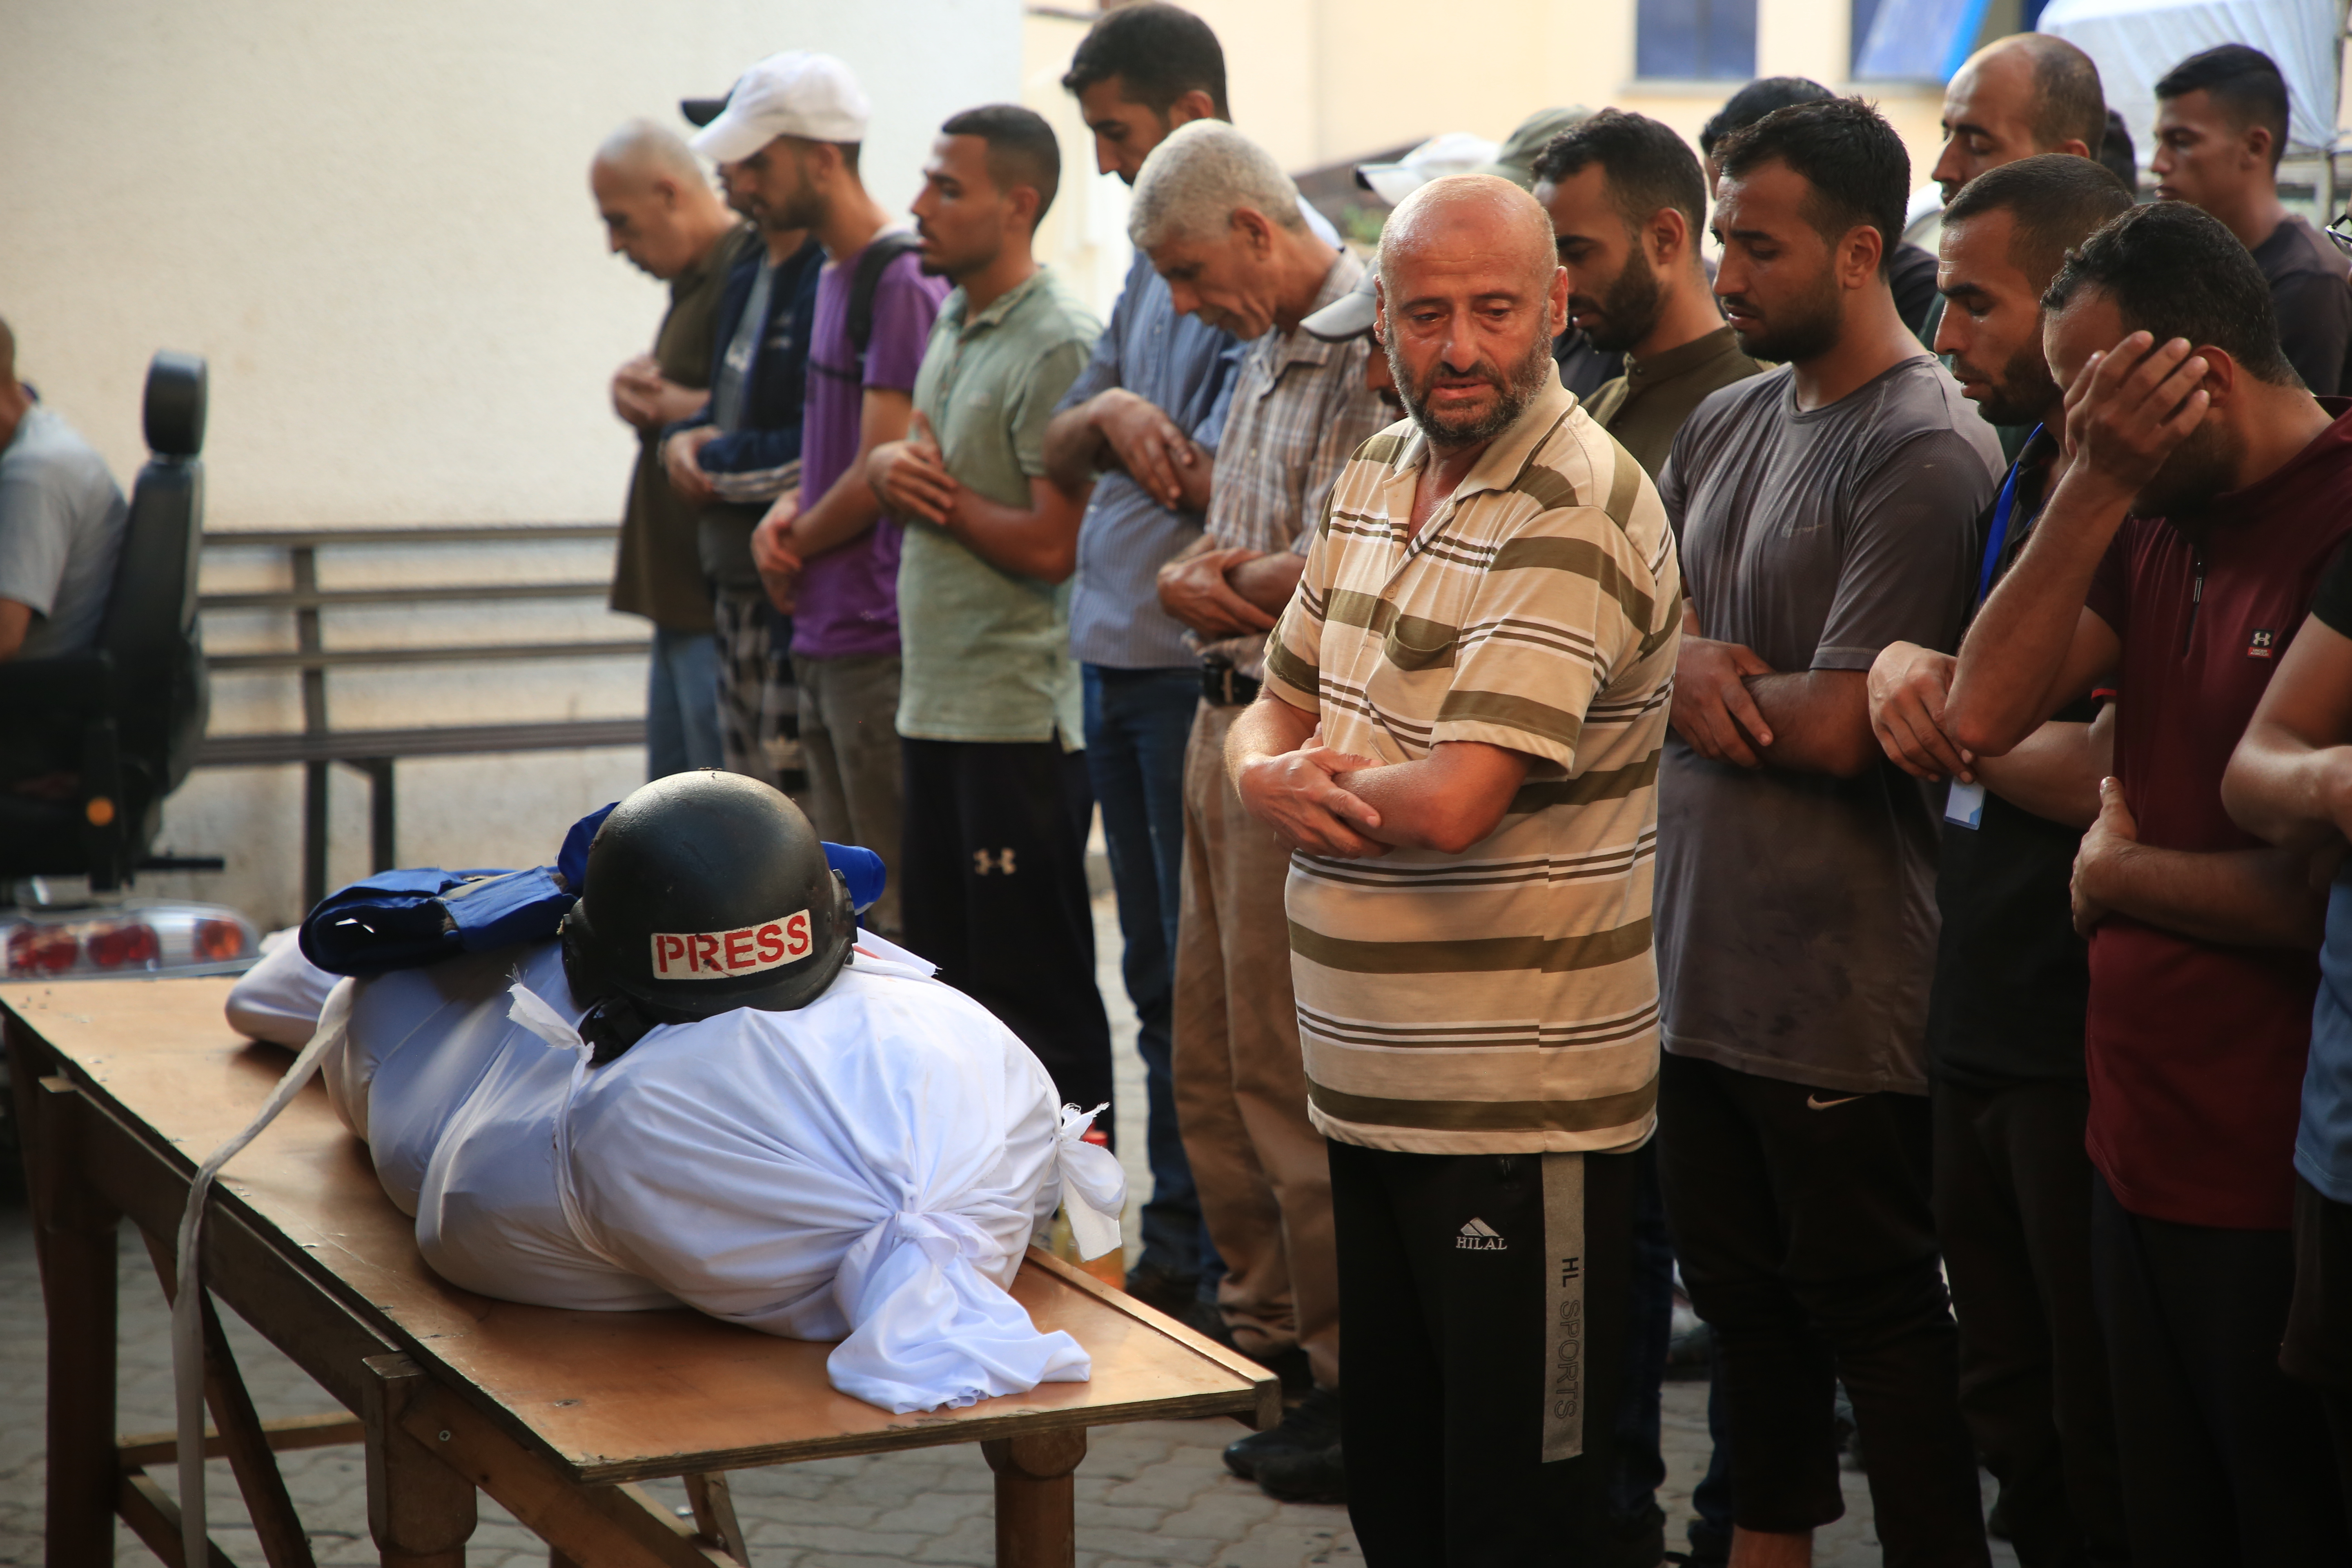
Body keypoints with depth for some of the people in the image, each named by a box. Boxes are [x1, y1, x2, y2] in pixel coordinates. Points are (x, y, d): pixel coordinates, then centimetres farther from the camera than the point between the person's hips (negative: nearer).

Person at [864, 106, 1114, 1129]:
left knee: (1036, 1000, -3)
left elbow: (1050, 544, -19)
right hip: (938, 700, 9)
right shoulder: (954, 324, 14)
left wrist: (938, 490, -6)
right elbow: (903, 460, 19)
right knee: (948, 977, 16)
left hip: (1021, 714, -9)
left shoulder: (1060, 346, -15)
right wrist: (896, 466, -5)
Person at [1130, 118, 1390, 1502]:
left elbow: (1319, 572, -23)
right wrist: (1202, 579, -5)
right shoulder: (1269, 350, 15)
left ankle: (1358, 1373, 7)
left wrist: (1227, 582, -4)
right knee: (1215, 1057, 16)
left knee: (1293, 1070, -4)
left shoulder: (1368, 348, -17)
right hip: (1230, 716, 10)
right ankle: (1265, 1319, 29)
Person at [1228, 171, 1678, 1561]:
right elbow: (1273, 715, 15)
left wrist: (1328, 779, -6)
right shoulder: (1376, 474, 10)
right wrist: (1277, 778, -9)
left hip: (1520, 1105, -8)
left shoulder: (1578, 518, -18)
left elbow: (1450, 800, -26)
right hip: (1369, 1080, 8)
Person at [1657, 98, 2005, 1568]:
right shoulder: (1728, 424, 9)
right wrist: (1688, 668, -10)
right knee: (1742, 1292, 20)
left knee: (1872, 1312, 4)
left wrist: (1699, 679, -5)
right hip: (1700, 951, 8)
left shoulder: (1928, 452, -16)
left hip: (1836, 990, -8)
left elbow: (1839, 725, -21)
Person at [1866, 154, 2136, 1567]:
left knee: (2104, 1448, 4)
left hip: (2088, 1040, -9)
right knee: (2011, 1411, 20)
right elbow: (1990, 692, 18)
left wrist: (1955, 730, -9)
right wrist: (1905, 661, -5)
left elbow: (2114, 779, -26)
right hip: (1985, 1025, 9)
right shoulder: (2025, 478, 11)